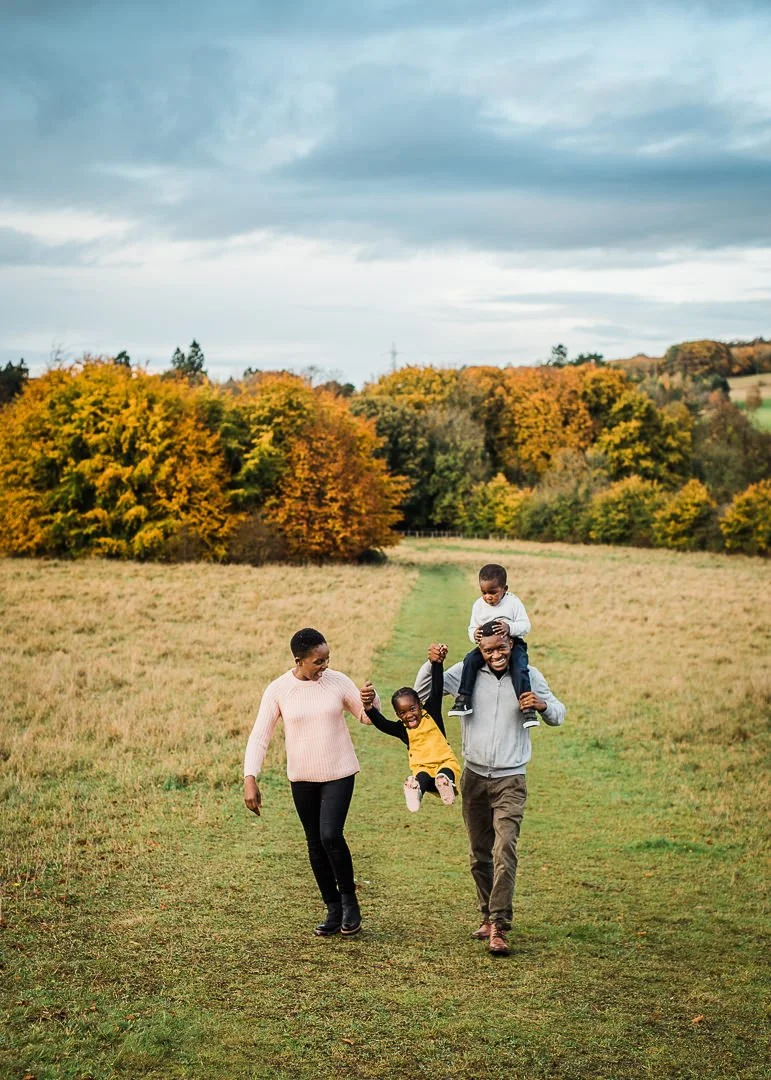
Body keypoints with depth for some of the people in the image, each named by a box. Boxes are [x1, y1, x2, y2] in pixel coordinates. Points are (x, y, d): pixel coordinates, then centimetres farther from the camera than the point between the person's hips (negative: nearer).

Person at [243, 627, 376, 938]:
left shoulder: (338, 682, -7)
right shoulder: (278, 690, -8)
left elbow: (368, 718, 2)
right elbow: (259, 737, -7)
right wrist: (250, 780, -17)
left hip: (339, 773, -2)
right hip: (302, 778, 2)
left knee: (331, 835, -16)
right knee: (315, 843, 10)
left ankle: (349, 898, 9)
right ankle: (334, 909, 26)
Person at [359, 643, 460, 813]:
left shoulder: (431, 714, 7)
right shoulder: (402, 729, 9)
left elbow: (437, 690, -6)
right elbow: (381, 724, -10)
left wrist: (437, 663, -24)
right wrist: (369, 708, -33)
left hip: (446, 762, 0)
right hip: (423, 769, 0)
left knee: (445, 773, -37)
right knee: (422, 777, -38)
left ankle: (445, 781, -70)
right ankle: (416, 789, -70)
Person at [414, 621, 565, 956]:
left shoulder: (529, 677, 1)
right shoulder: (466, 673, 0)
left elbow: (558, 716, 9)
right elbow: (422, 694, 2)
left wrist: (542, 705, -14)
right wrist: (432, 664, -16)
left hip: (510, 780, -2)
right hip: (474, 777, 2)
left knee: (504, 850, -16)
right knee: (479, 854, 11)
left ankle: (499, 928, -18)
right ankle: (488, 916, 26)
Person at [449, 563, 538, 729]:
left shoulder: (513, 602, -5)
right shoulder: (478, 605, 5)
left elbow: (525, 625, -9)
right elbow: (472, 628, 9)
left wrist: (510, 627, -30)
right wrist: (474, 634, -17)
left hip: (513, 642, -3)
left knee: (520, 668, -28)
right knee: (470, 660, -23)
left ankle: (528, 708, -26)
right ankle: (463, 698, -19)